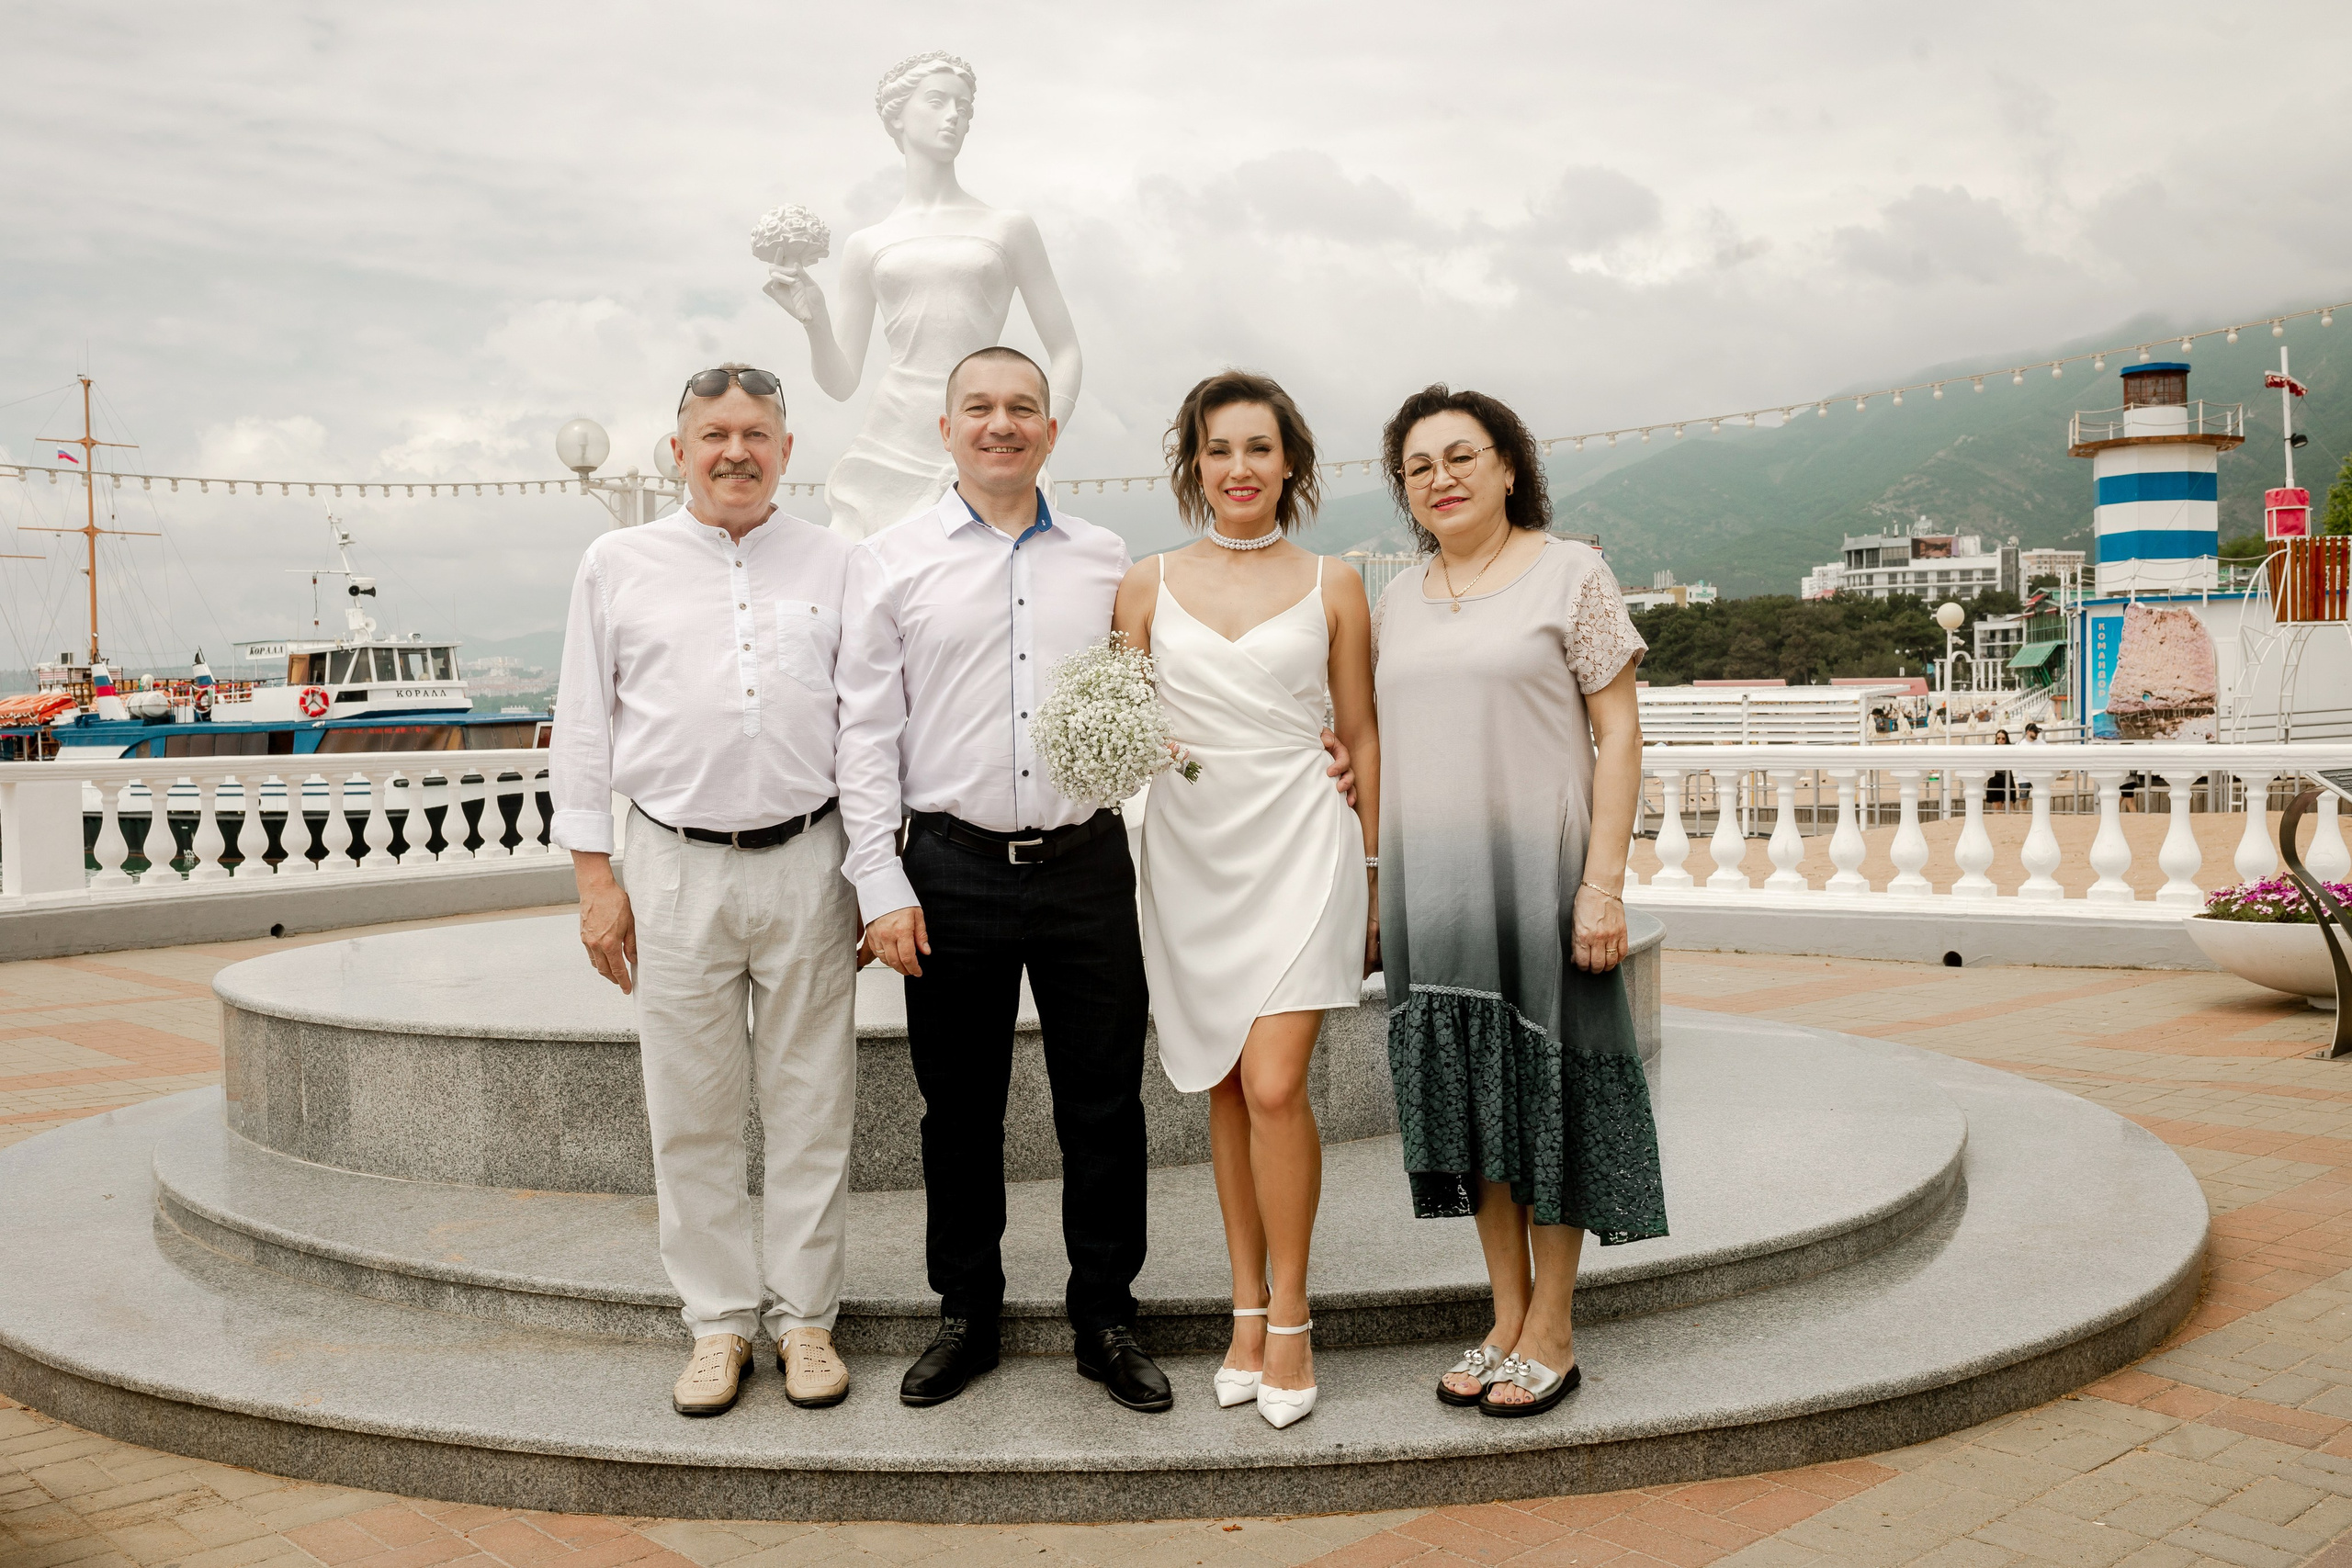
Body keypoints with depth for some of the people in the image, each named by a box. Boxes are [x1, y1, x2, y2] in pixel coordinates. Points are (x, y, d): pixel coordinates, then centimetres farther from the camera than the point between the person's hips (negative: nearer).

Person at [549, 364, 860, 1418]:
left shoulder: (834, 566, 8)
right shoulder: (618, 565, 7)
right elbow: (584, 728, 8)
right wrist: (595, 878, 2)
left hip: (807, 864, 0)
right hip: (674, 867, 0)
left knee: (811, 1104, 5)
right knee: (691, 1111, 6)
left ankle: (804, 1317, 19)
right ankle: (719, 1321, 20)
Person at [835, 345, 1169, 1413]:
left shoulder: (1106, 562, 10)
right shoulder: (890, 562, 4)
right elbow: (866, 731, 1)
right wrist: (882, 884, -5)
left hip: (1087, 863, 1)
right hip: (954, 869, -1)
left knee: (1104, 1104, 6)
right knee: (959, 1106, 9)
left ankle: (1106, 1320, 22)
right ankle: (967, 1316, 26)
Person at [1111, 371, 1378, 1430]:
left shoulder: (1331, 587, 5)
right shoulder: (1148, 586, 7)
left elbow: (1361, 735, 7)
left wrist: (1377, 876, 6)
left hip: (1298, 839, -2)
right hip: (1190, 847, 2)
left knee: (1273, 1084, -12)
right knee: (1224, 1088, 7)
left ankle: (1289, 1320, 4)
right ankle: (1246, 1311, 20)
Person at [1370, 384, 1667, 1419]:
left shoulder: (1570, 574, -2)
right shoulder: (1397, 601, 13)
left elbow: (1619, 734, -6)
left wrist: (1603, 882, -15)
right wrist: (1375, 890, 11)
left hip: (1537, 873, -5)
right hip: (1430, 885, 5)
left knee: (1544, 1090, 1)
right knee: (1469, 1094, 9)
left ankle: (1552, 1334, 14)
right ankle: (1506, 1320, 21)